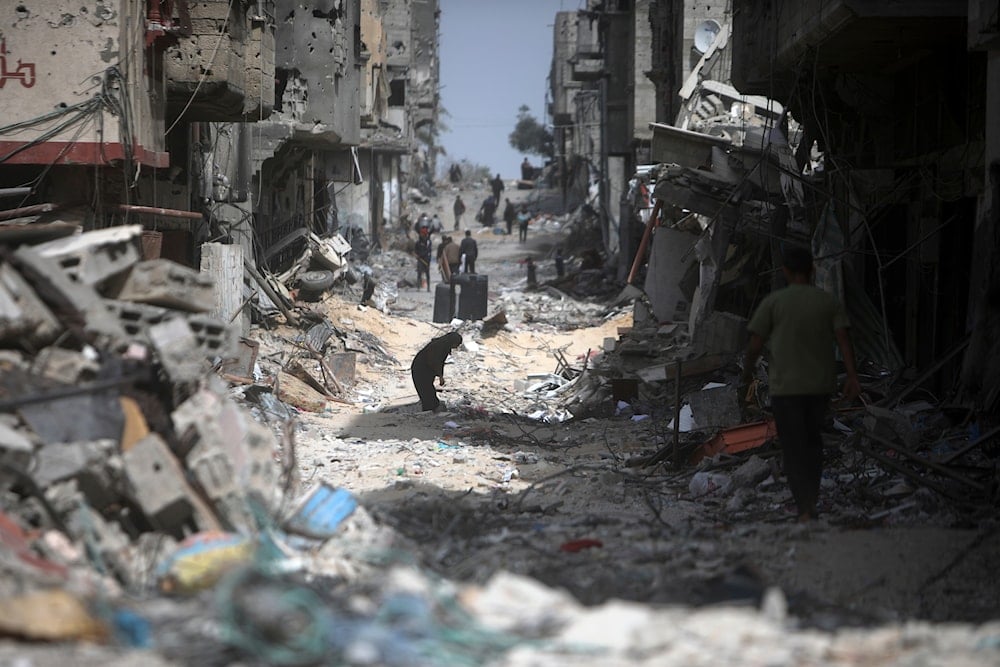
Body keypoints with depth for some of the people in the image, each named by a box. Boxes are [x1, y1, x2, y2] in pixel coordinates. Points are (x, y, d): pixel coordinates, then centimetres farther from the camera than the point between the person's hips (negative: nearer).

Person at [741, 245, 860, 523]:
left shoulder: (774, 302, -4)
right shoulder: (828, 302, 3)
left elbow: (755, 344, -4)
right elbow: (843, 339, -6)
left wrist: (746, 374, 11)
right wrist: (852, 376, -8)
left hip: (786, 386, -3)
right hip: (821, 385, 3)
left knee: (794, 448, 0)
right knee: (813, 440, 21)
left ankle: (805, 509, -8)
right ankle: (812, 497, 26)